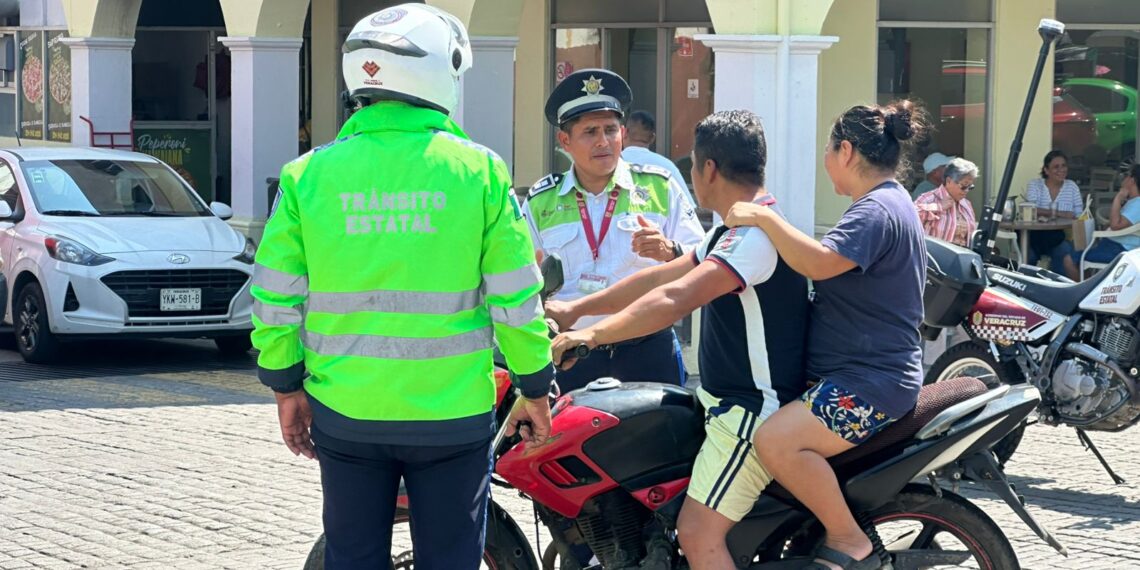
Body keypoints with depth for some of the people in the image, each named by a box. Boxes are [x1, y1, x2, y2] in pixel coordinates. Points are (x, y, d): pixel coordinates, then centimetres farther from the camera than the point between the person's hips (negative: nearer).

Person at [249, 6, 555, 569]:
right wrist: (535, 389, 8)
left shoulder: (308, 174, -2)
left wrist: (287, 388, 13)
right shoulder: (479, 170, -7)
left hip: (346, 415, 2)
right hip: (451, 412, -2)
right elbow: (516, 297, -4)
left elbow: (276, 298, 1)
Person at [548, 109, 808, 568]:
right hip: (729, 401, 11)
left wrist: (594, 335, -26)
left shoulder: (758, 234, -21)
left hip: (755, 410, -11)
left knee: (698, 533, -17)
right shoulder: (738, 231, 15)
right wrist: (576, 309, 15)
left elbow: (674, 299, -30)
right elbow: (661, 277, 18)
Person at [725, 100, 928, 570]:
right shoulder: (890, 205, 19)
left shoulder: (877, 211, -16)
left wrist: (765, 218, -26)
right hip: (859, 370, 12)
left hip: (869, 383, -12)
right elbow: (825, 268, 30)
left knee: (775, 441, -29)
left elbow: (820, 262, -34)